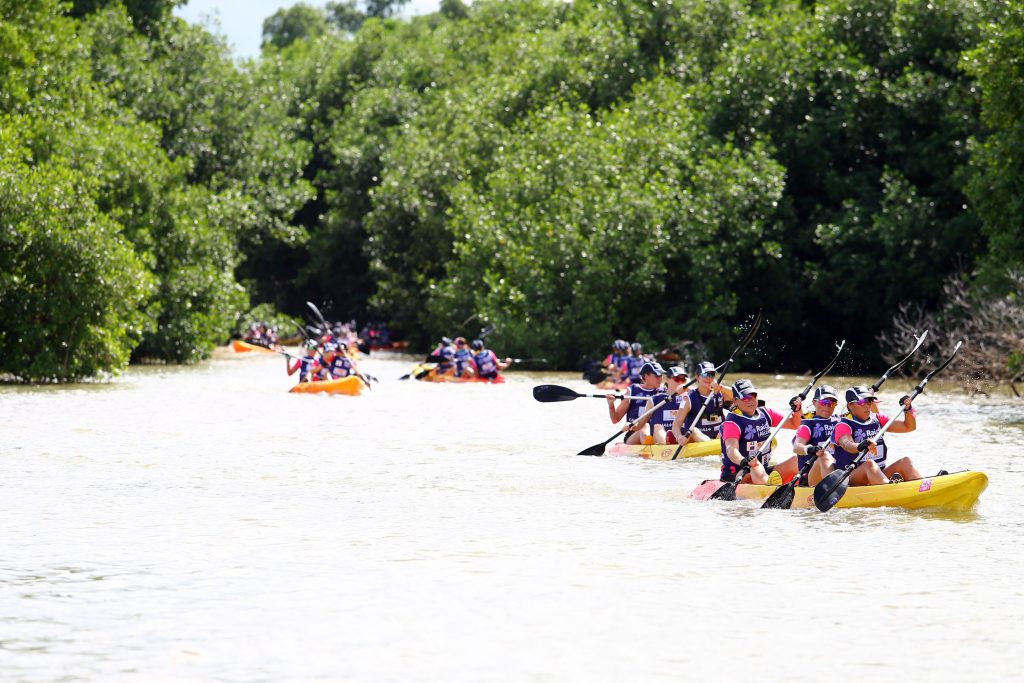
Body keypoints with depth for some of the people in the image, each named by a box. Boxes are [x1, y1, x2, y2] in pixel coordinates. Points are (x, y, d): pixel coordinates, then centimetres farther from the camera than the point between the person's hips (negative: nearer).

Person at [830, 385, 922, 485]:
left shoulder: (878, 420, 16)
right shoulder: (843, 425, -3)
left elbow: (909, 427, 17)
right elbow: (846, 444, -26)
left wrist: (908, 410, -3)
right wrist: (861, 446, -48)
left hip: (879, 475, 6)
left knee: (906, 462, -15)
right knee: (869, 464, -35)